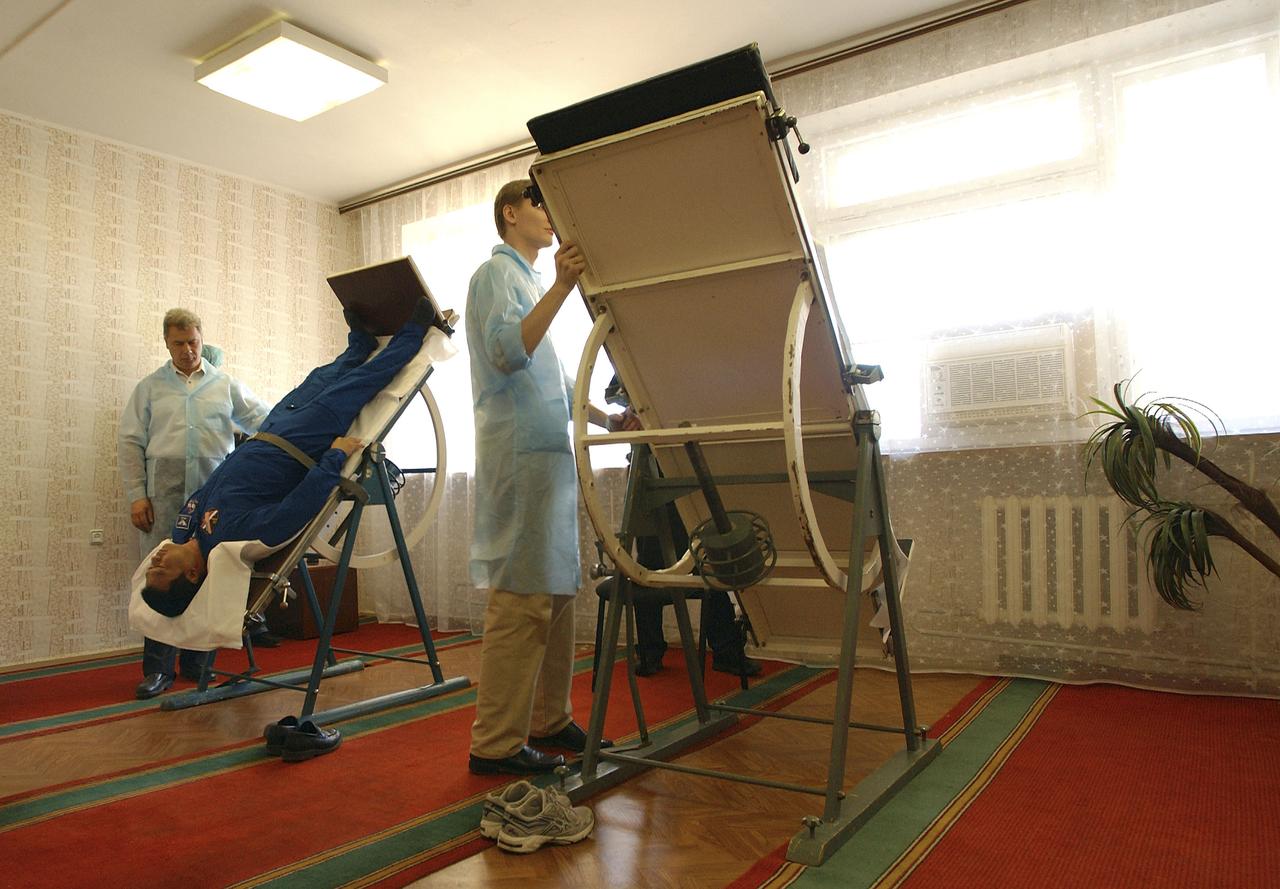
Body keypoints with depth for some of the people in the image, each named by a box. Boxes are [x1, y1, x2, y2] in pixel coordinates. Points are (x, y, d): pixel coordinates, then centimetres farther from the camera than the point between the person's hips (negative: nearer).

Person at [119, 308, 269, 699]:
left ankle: (196, 662, 16)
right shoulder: (150, 387, 12)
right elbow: (131, 443, 9)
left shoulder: (226, 385, 13)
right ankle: (158, 667, 8)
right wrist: (136, 495, 0)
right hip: (164, 494, 0)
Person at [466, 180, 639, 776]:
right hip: (521, 454, -10)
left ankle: (549, 721, 20)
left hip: (550, 453, 10)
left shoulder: (526, 281, 27)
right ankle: (495, 744, -2)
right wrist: (561, 287, -27)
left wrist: (607, 420, 19)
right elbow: (507, 352, -21)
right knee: (522, 602, -10)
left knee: (558, 594, 11)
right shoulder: (496, 274, -1)